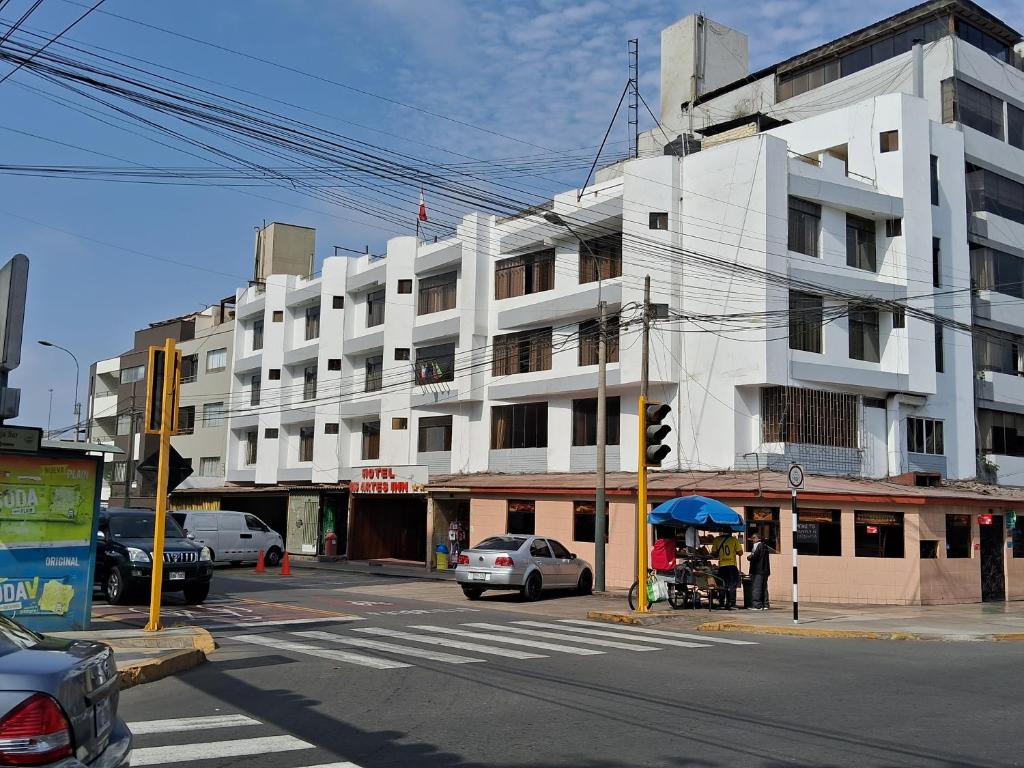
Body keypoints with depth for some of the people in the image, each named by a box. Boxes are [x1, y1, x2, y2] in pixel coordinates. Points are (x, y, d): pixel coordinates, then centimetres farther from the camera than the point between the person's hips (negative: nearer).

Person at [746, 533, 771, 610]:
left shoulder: (758, 545, -11)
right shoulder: (765, 546, 16)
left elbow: (755, 556, -19)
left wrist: (749, 557, 0)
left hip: (757, 570, -9)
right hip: (765, 570, 9)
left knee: (756, 588, -7)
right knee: (764, 588, 13)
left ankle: (758, 605, -9)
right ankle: (765, 605, 15)